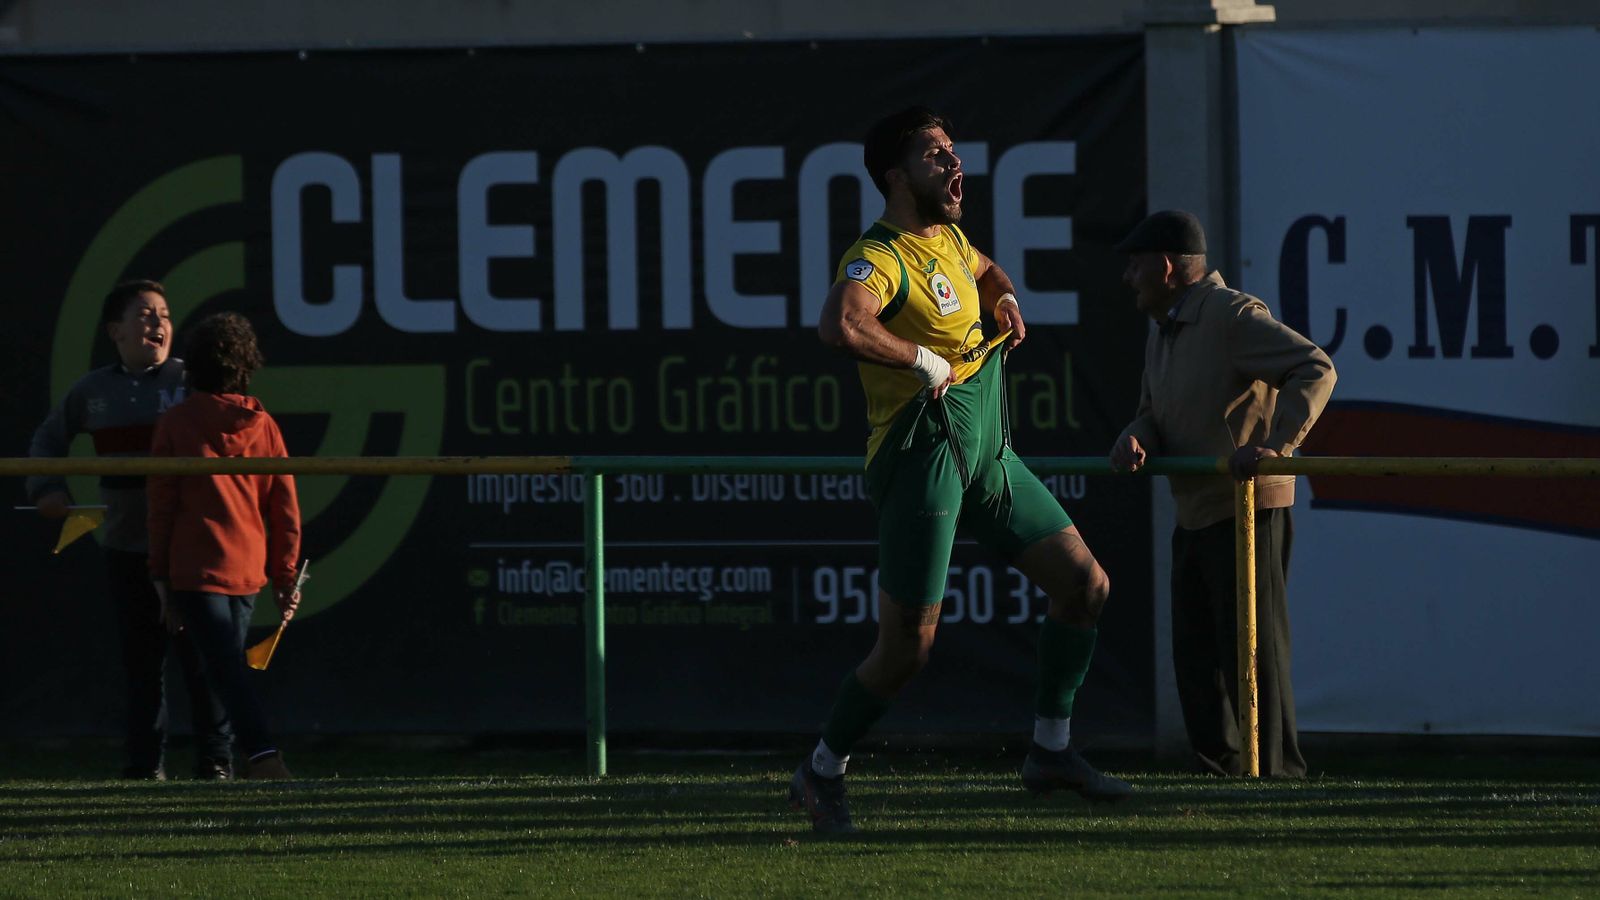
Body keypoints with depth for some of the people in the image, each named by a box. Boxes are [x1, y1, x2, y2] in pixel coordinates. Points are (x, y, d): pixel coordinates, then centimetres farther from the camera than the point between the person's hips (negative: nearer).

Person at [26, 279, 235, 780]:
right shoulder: (94, 391, 9)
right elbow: (48, 441, 24)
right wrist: (47, 489, 6)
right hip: (126, 549, 4)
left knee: (200, 655, -3)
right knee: (140, 661, 7)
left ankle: (215, 762, 2)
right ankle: (144, 765, 13)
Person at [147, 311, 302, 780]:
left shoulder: (175, 424, -2)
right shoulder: (262, 425, 6)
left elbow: (161, 507, -1)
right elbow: (285, 508, 7)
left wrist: (162, 579, 5)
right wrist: (285, 576, 15)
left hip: (196, 567, -4)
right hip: (248, 570, 4)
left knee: (227, 672, -11)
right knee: (230, 667, 17)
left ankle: (264, 754, -27)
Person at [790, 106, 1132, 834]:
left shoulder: (947, 238, 12)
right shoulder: (880, 256, -17)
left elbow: (983, 269, 37)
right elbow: (839, 325, -39)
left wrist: (1004, 297, 14)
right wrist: (923, 360, -27)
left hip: (987, 454, 9)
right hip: (923, 460, -9)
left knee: (1085, 584, 6)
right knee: (907, 645, -7)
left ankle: (1051, 751, 17)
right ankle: (821, 773, 12)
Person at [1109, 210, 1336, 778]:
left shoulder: (1232, 316, -13)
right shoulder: (1162, 338, 18)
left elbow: (1315, 370, -20)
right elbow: (1153, 413, 24)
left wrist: (1274, 445, -28)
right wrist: (1134, 441, -1)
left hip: (1246, 508, -10)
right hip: (1195, 513, 10)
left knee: (1253, 646, -9)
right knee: (1195, 650, 10)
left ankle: (1275, 769, -7)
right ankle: (1221, 769, 16)